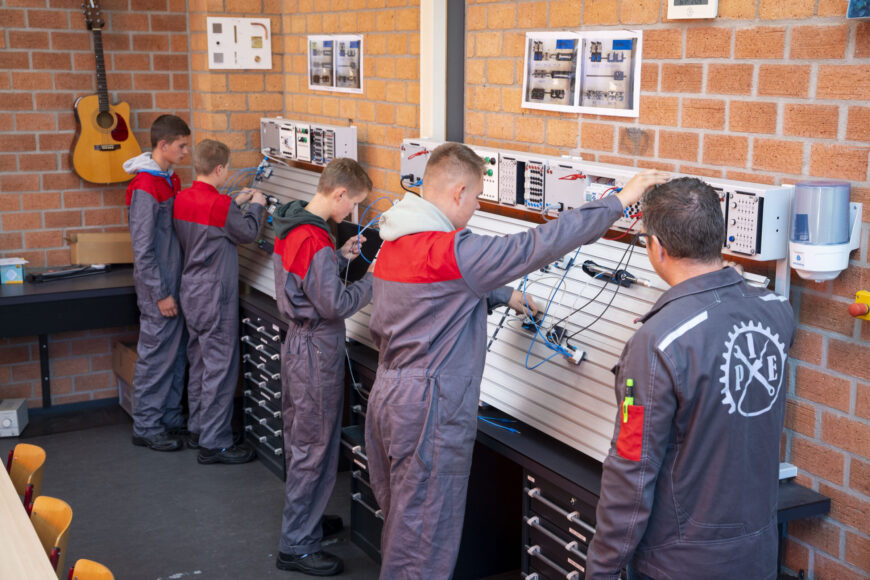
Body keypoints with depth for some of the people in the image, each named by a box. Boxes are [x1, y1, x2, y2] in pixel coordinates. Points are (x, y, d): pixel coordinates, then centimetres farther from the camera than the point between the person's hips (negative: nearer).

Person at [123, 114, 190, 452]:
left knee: (176, 352, 15)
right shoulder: (145, 187, -19)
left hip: (175, 281, 9)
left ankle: (171, 418, 27)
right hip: (158, 287, -9)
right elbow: (142, 249, -20)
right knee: (156, 355, 0)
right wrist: (160, 294, -18)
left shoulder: (170, 180, 10)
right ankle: (146, 428, 11)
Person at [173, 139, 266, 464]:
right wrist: (255, 205, 9)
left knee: (199, 364, 18)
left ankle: (197, 430, 28)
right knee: (220, 368, -2)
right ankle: (214, 444, 3)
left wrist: (236, 203, 18)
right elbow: (248, 233, -7)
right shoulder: (219, 204, -20)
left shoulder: (182, 199, 3)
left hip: (191, 291, 9)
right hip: (215, 297, -9)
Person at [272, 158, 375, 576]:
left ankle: (303, 517, 37)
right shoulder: (314, 240, -25)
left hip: (297, 342, 10)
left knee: (299, 440, 21)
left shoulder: (289, 226, 6)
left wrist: (340, 257, 6)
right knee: (315, 449, -1)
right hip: (317, 352, -10)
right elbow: (334, 306, -23)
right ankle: (296, 546, 7)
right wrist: (372, 281, -12)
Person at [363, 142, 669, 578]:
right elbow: (537, 246, -25)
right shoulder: (449, 251, -23)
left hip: (388, 395, 10)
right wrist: (620, 200, -19)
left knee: (401, 522, 22)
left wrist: (506, 296, 28)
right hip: (428, 411, -10)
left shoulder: (395, 243, 6)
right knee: (423, 544, 4)